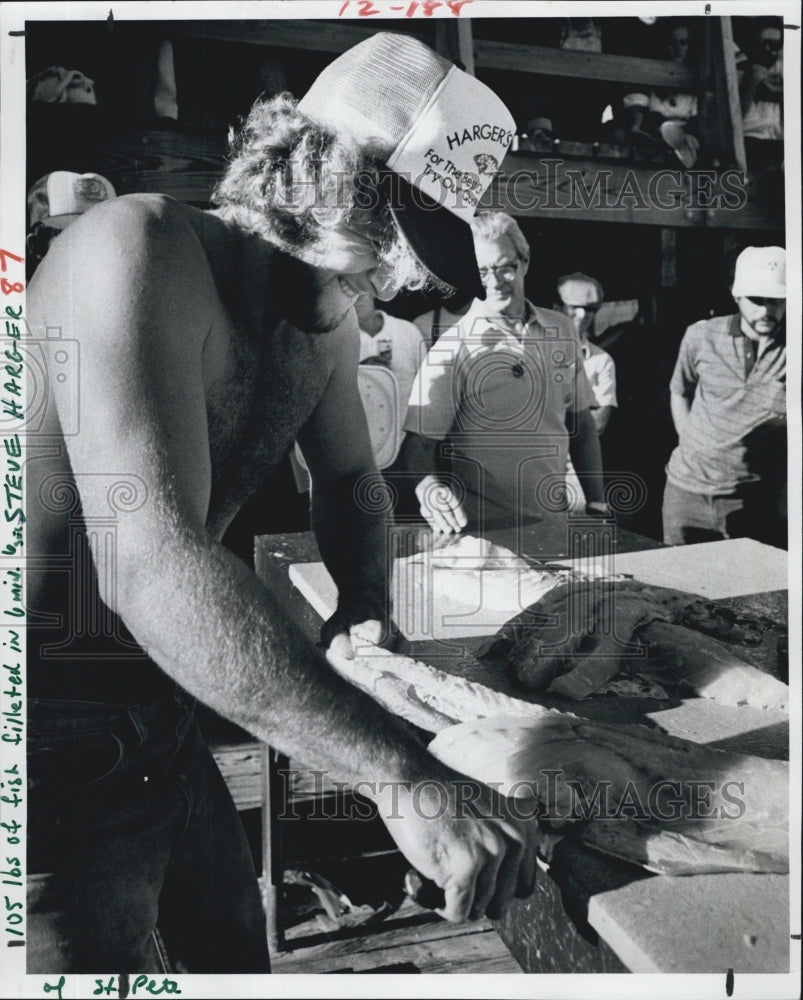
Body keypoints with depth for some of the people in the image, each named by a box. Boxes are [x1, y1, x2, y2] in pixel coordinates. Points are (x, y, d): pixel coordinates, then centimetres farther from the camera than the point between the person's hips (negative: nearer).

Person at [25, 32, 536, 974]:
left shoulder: (329, 318, 3)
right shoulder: (140, 249, -24)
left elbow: (347, 478, 18)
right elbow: (153, 562, -35)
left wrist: (364, 607, -2)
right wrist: (402, 774, -37)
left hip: (152, 721, 8)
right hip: (52, 747, -7)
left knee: (235, 943, 22)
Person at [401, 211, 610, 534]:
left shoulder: (561, 331, 3)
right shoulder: (453, 349, -11)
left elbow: (582, 424, 9)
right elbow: (419, 441, -14)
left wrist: (596, 502, 5)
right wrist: (428, 486, -35)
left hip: (554, 516, 5)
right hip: (482, 527, -4)